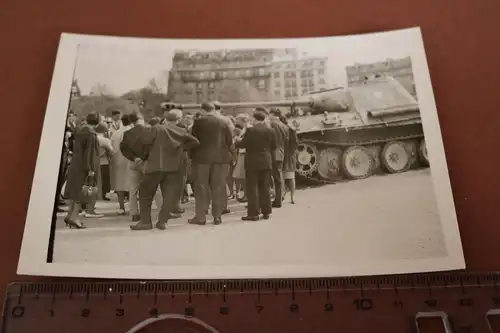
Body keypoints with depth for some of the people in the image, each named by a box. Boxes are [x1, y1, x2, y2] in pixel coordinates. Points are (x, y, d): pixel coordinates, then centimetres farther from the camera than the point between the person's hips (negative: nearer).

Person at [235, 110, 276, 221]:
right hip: (266, 162, 5)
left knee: (252, 188, 0)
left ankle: (253, 213, 0)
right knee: (265, 188, 12)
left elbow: (242, 144, -8)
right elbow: (273, 147, 8)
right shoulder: (271, 131, 3)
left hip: (253, 162, -5)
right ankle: (266, 212, 16)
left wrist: (237, 141, 13)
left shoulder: (250, 130, -12)